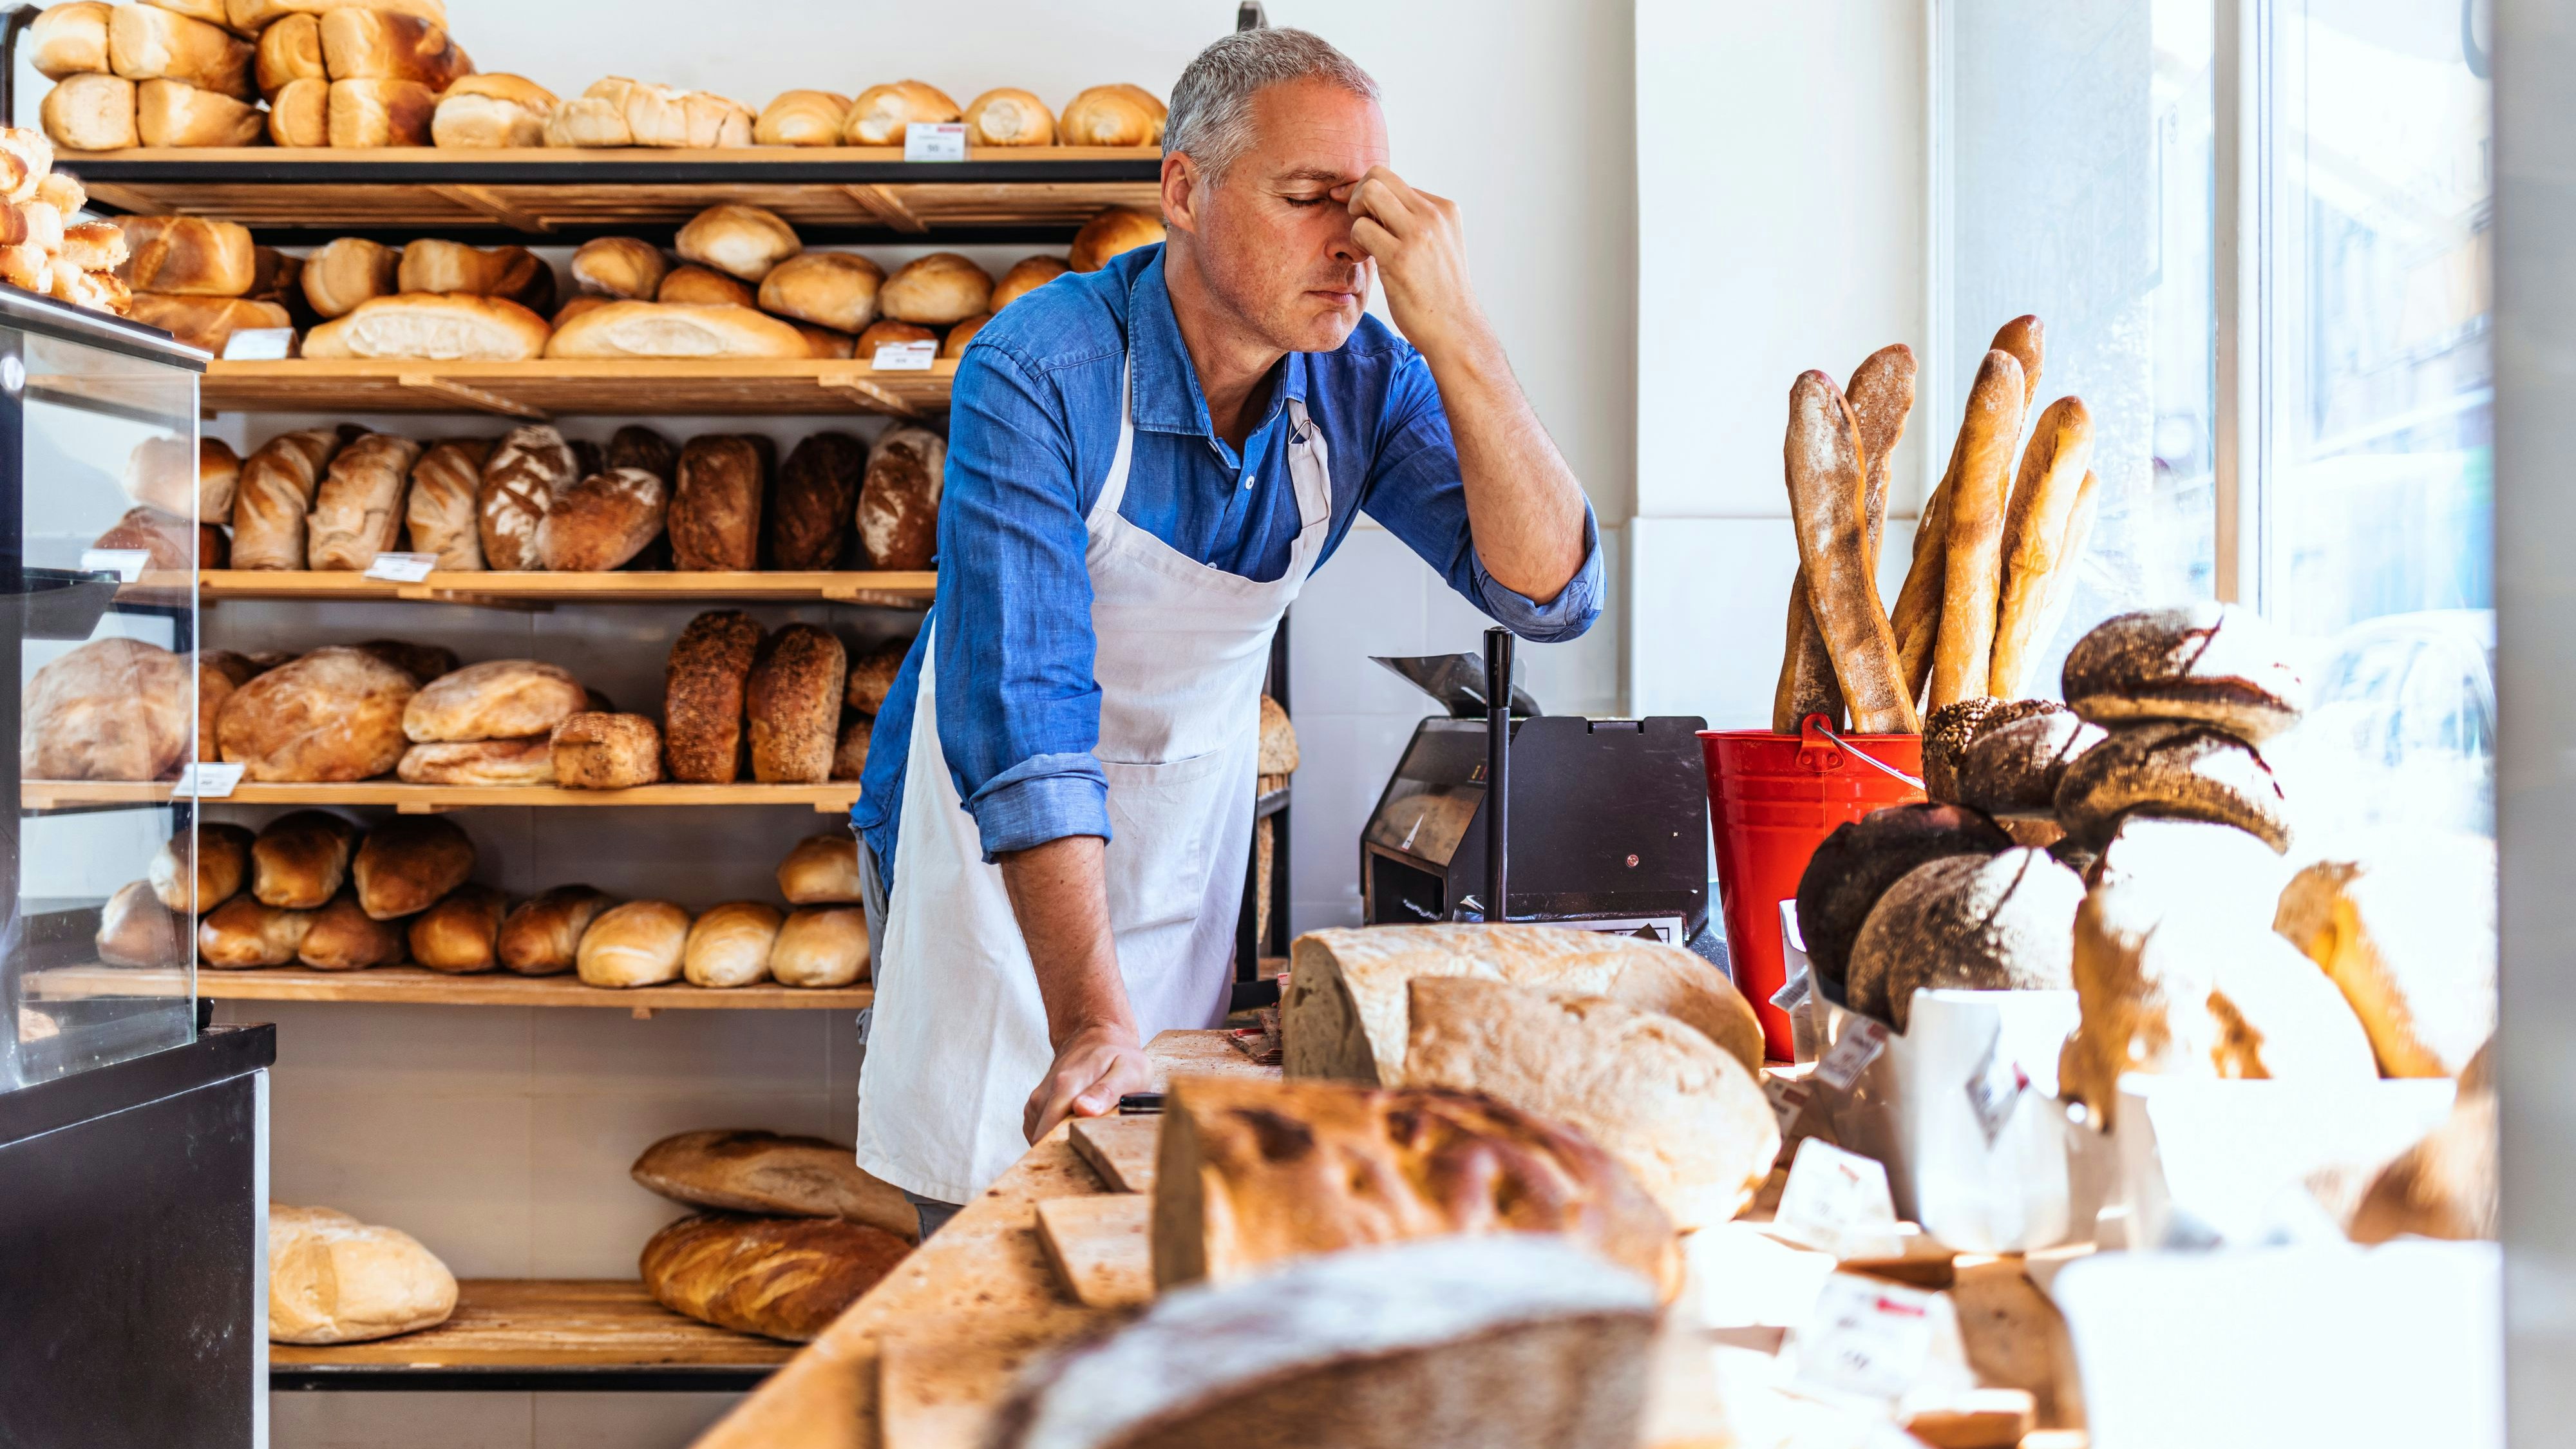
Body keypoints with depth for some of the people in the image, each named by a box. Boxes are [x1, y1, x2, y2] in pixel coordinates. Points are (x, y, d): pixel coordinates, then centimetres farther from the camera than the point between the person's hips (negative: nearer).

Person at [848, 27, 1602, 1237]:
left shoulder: (1363, 380, -13)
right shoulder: (1039, 371, -27)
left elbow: (1551, 593, -21)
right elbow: (1022, 709, -35)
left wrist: (1454, 334, -32)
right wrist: (1091, 1020, -42)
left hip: (1192, 827, 4)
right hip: (992, 838, -3)